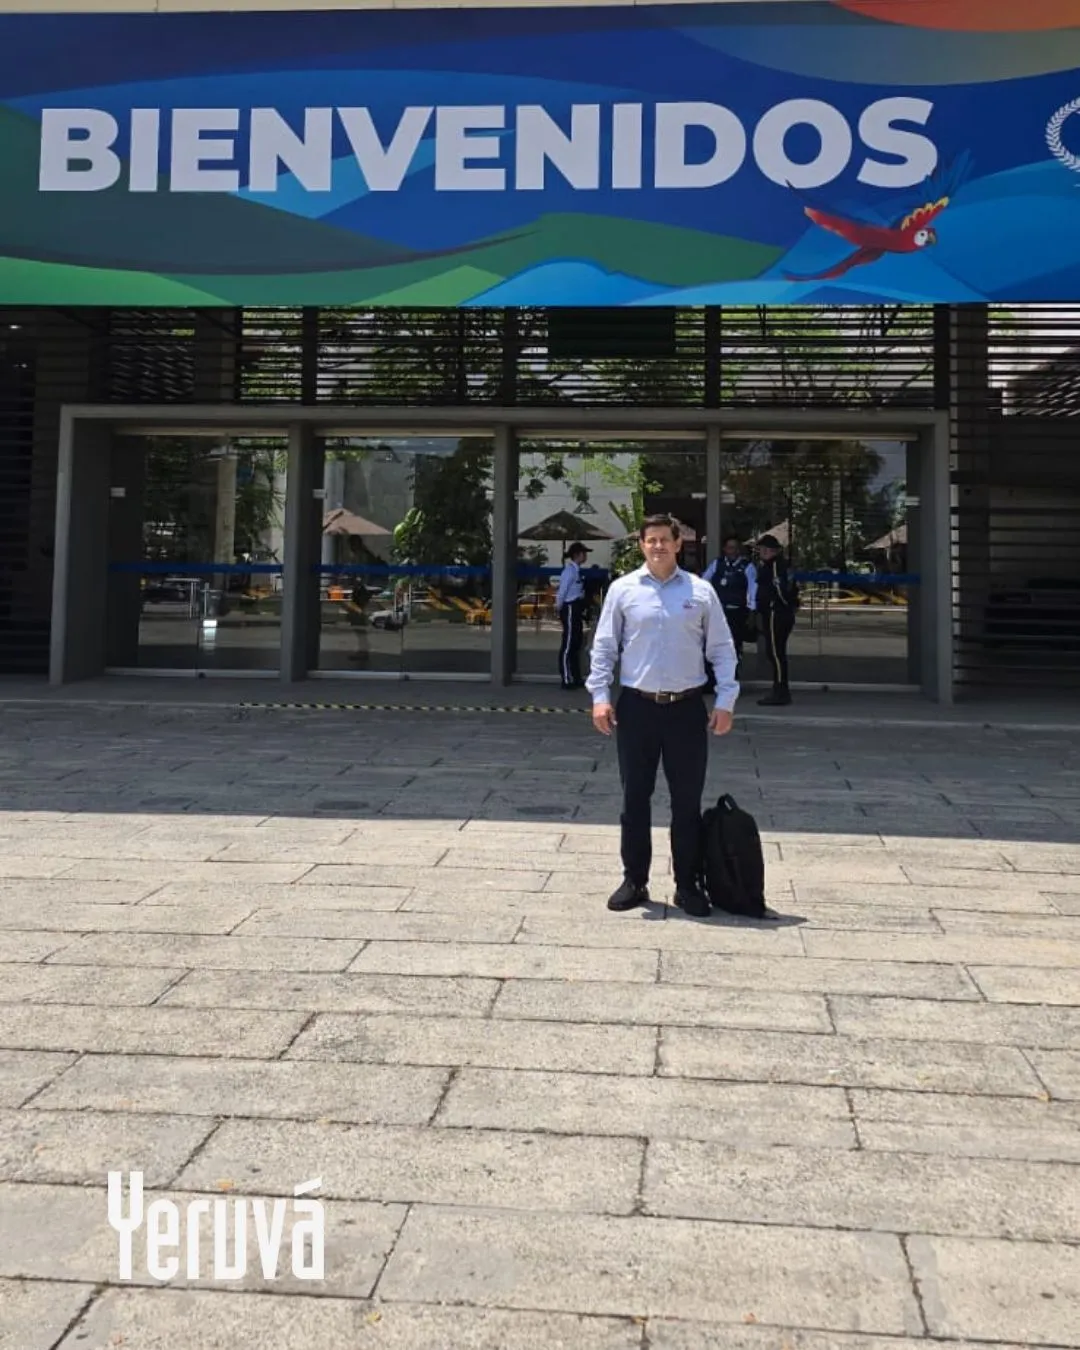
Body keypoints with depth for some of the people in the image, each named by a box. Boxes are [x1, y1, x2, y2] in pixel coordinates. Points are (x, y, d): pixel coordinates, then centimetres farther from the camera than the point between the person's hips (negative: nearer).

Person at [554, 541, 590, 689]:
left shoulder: (576, 570, 12)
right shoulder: (570, 570, -16)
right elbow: (562, 591, -16)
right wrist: (559, 608, -6)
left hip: (576, 610, 10)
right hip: (570, 609, -10)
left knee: (576, 644, 14)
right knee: (568, 645, -5)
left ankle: (576, 678, 22)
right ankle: (567, 680, -2)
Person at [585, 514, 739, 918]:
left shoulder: (701, 592, 2)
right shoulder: (622, 589, 2)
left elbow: (722, 649, 4)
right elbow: (604, 646, 3)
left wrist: (725, 701, -3)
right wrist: (600, 695, -6)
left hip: (687, 707, 0)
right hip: (637, 706, 0)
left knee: (687, 800, 6)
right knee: (635, 797, 8)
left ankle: (687, 885, 18)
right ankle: (634, 880, 20)